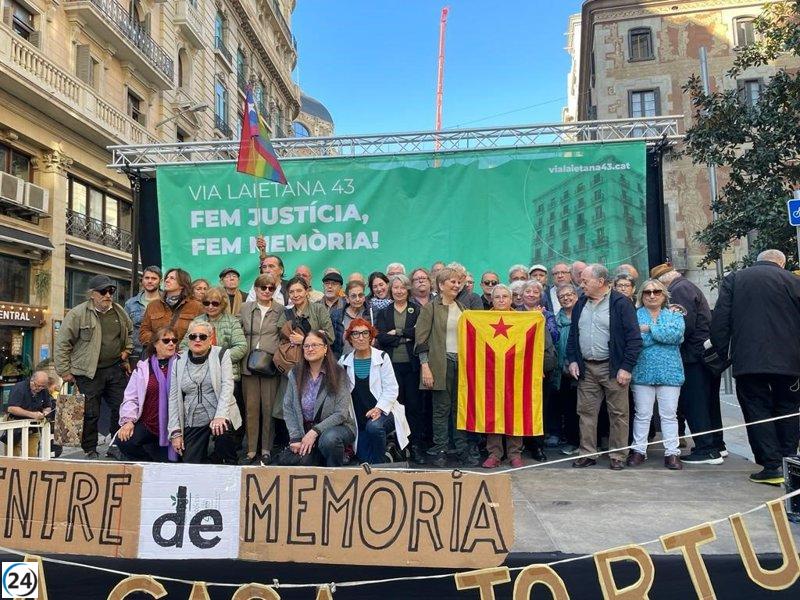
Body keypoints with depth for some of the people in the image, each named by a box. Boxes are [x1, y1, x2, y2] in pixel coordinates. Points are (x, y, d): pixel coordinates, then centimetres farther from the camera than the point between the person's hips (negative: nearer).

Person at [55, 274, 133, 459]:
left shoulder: (120, 312, 8)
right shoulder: (77, 314, -9)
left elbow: (129, 332, 27)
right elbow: (62, 343, -7)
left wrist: (127, 350, 13)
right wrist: (64, 371, -7)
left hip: (116, 369, 5)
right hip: (89, 373, -5)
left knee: (121, 409, 8)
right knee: (90, 414, 1)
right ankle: (90, 451, 17)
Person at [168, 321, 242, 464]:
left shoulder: (221, 355, 0)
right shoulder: (179, 362, 7)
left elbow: (227, 385, -10)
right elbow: (173, 398, 6)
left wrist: (220, 416, -24)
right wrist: (175, 432, -1)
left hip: (219, 416, -2)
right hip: (192, 423, 3)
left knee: (221, 432, -33)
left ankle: (229, 466, -7)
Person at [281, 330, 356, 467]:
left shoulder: (338, 374, -8)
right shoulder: (295, 374, 3)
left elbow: (341, 414, -13)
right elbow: (288, 409, 0)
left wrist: (314, 432, -20)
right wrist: (295, 438, -11)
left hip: (337, 426, -3)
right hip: (305, 430, 3)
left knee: (328, 439, -36)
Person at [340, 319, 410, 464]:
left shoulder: (382, 357, -5)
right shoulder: (344, 361, 2)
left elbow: (391, 389, -10)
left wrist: (379, 408, -22)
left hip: (383, 412, -3)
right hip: (360, 420, 3)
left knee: (373, 426, -36)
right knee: (364, 459, -3)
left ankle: (380, 463, -12)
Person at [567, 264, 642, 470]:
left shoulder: (621, 304, -6)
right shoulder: (580, 304, 12)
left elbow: (634, 338, -9)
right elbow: (573, 335, 19)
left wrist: (626, 367, -13)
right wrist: (572, 360, 7)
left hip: (613, 368, -5)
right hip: (586, 368, 5)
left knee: (618, 414, 2)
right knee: (586, 412, 7)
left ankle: (617, 456, 13)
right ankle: (587, 453, 16)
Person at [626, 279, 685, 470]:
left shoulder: (674, 315, 10)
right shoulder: (635, 315, 6)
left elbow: (676, 333, -12)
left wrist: (650, 329, -10)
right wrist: (662, 333, -9)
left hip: (669, 372, 1)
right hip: (642, 372, -1)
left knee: (669, 414, 4)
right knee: (642, 414, 4)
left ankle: (672, 453, 11)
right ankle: (639, 450, 14)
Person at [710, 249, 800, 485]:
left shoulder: (733, 280, 6)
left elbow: (719, 321, -1)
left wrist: (722, 353, 7)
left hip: (748, 360, -1)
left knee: (758, 411, 4)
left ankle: (773, 465, -1)